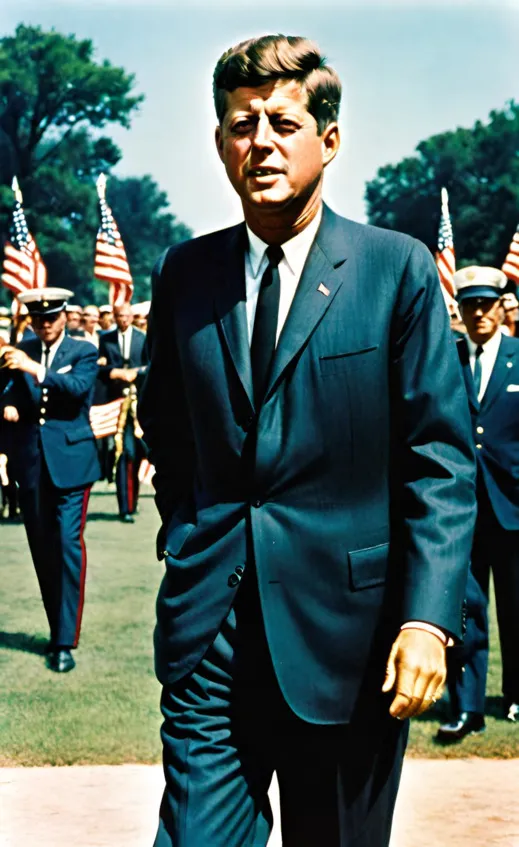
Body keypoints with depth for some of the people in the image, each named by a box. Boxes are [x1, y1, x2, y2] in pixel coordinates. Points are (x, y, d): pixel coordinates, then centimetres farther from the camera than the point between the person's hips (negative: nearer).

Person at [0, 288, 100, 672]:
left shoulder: (84, 353, 2)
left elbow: (79, 387, -16)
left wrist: (34, 369, -29)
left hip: (70, 460, -4)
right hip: (31, 463, 4)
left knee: (69, 544, -10)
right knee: (42, 549, 9)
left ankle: (65, 642, -9)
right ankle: (59, 630, 22)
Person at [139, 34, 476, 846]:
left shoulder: (398, 269, -3)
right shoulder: (183, 274, 7)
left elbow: (441, 459, -7)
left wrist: (428, 618, -14)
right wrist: (189, 540, 11)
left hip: (348, 630, -2)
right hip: (210, 627, 2)